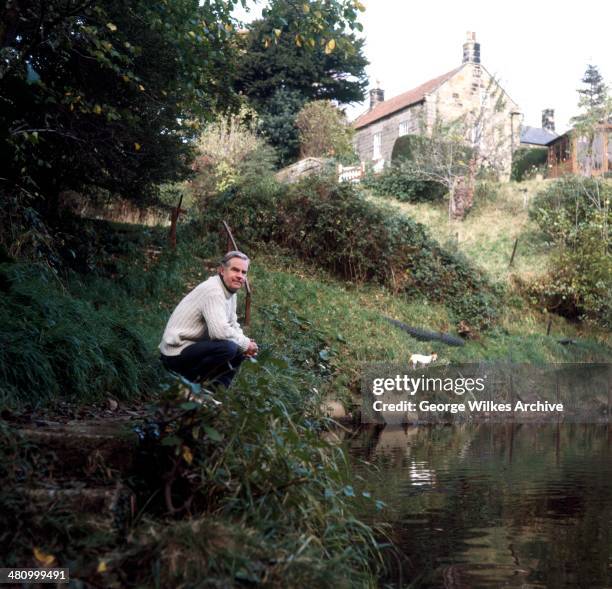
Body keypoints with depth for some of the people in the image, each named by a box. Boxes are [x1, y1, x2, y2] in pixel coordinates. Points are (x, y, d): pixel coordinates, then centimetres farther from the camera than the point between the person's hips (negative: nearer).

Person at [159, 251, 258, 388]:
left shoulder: (230, 291, 9)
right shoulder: (213, 290, -22)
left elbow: (233, 325, 18)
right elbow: (220, 331, -33)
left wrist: (246, 344, -2)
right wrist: (245, 343, -17)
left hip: (196, 346, 10)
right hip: (177, 353, -10)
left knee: (240, 352, 10)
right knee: (228, 347, -28)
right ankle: (187, 384, -12)